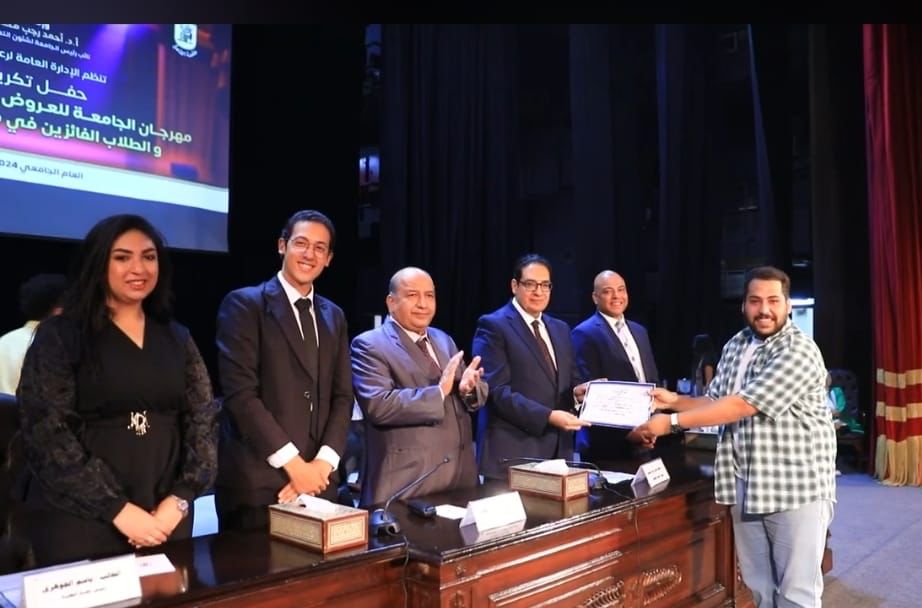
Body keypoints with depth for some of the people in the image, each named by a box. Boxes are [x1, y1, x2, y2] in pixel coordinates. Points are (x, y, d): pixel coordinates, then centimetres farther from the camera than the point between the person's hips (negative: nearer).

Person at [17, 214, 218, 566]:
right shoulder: (59, 336, -3)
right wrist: (118, 509, -14)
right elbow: (45, 433, -10)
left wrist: (179, 500, -9)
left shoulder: (177, 339, 8)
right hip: (79, 517, -3)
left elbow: (203, 421, 4)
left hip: (165, 516, 3)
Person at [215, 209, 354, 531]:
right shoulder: (244, 304, -5)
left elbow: (343, 396, 9)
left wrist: (324, 462, -5)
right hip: (256, 481, -5)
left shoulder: (334, 316, 13)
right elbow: (240, 392, -13)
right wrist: (293, 462, -14)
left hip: (318, 480, 5)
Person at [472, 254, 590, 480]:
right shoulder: (493, 326, -8)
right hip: (512, 452, -6)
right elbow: (497, 390, -16)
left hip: (557, 450, 7)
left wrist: (576, 392, -4)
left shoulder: (560, 329, 15)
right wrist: (548, 416, -22)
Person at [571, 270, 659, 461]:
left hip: (644, 439, 7)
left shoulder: (639, 331, 14)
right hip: (608, 442, -7)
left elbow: (652, 380, 17)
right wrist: (625, 430, -18)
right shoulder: (585, 333, -10)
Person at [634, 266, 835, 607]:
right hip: (745, 486, 7)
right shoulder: (735, 347, 9)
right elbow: (716, 402, 16)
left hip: (796, 487, -6)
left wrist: (672, 421, -20)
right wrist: (674, 400, -2)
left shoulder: (799, 351, -15)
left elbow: (741, 405, -22)